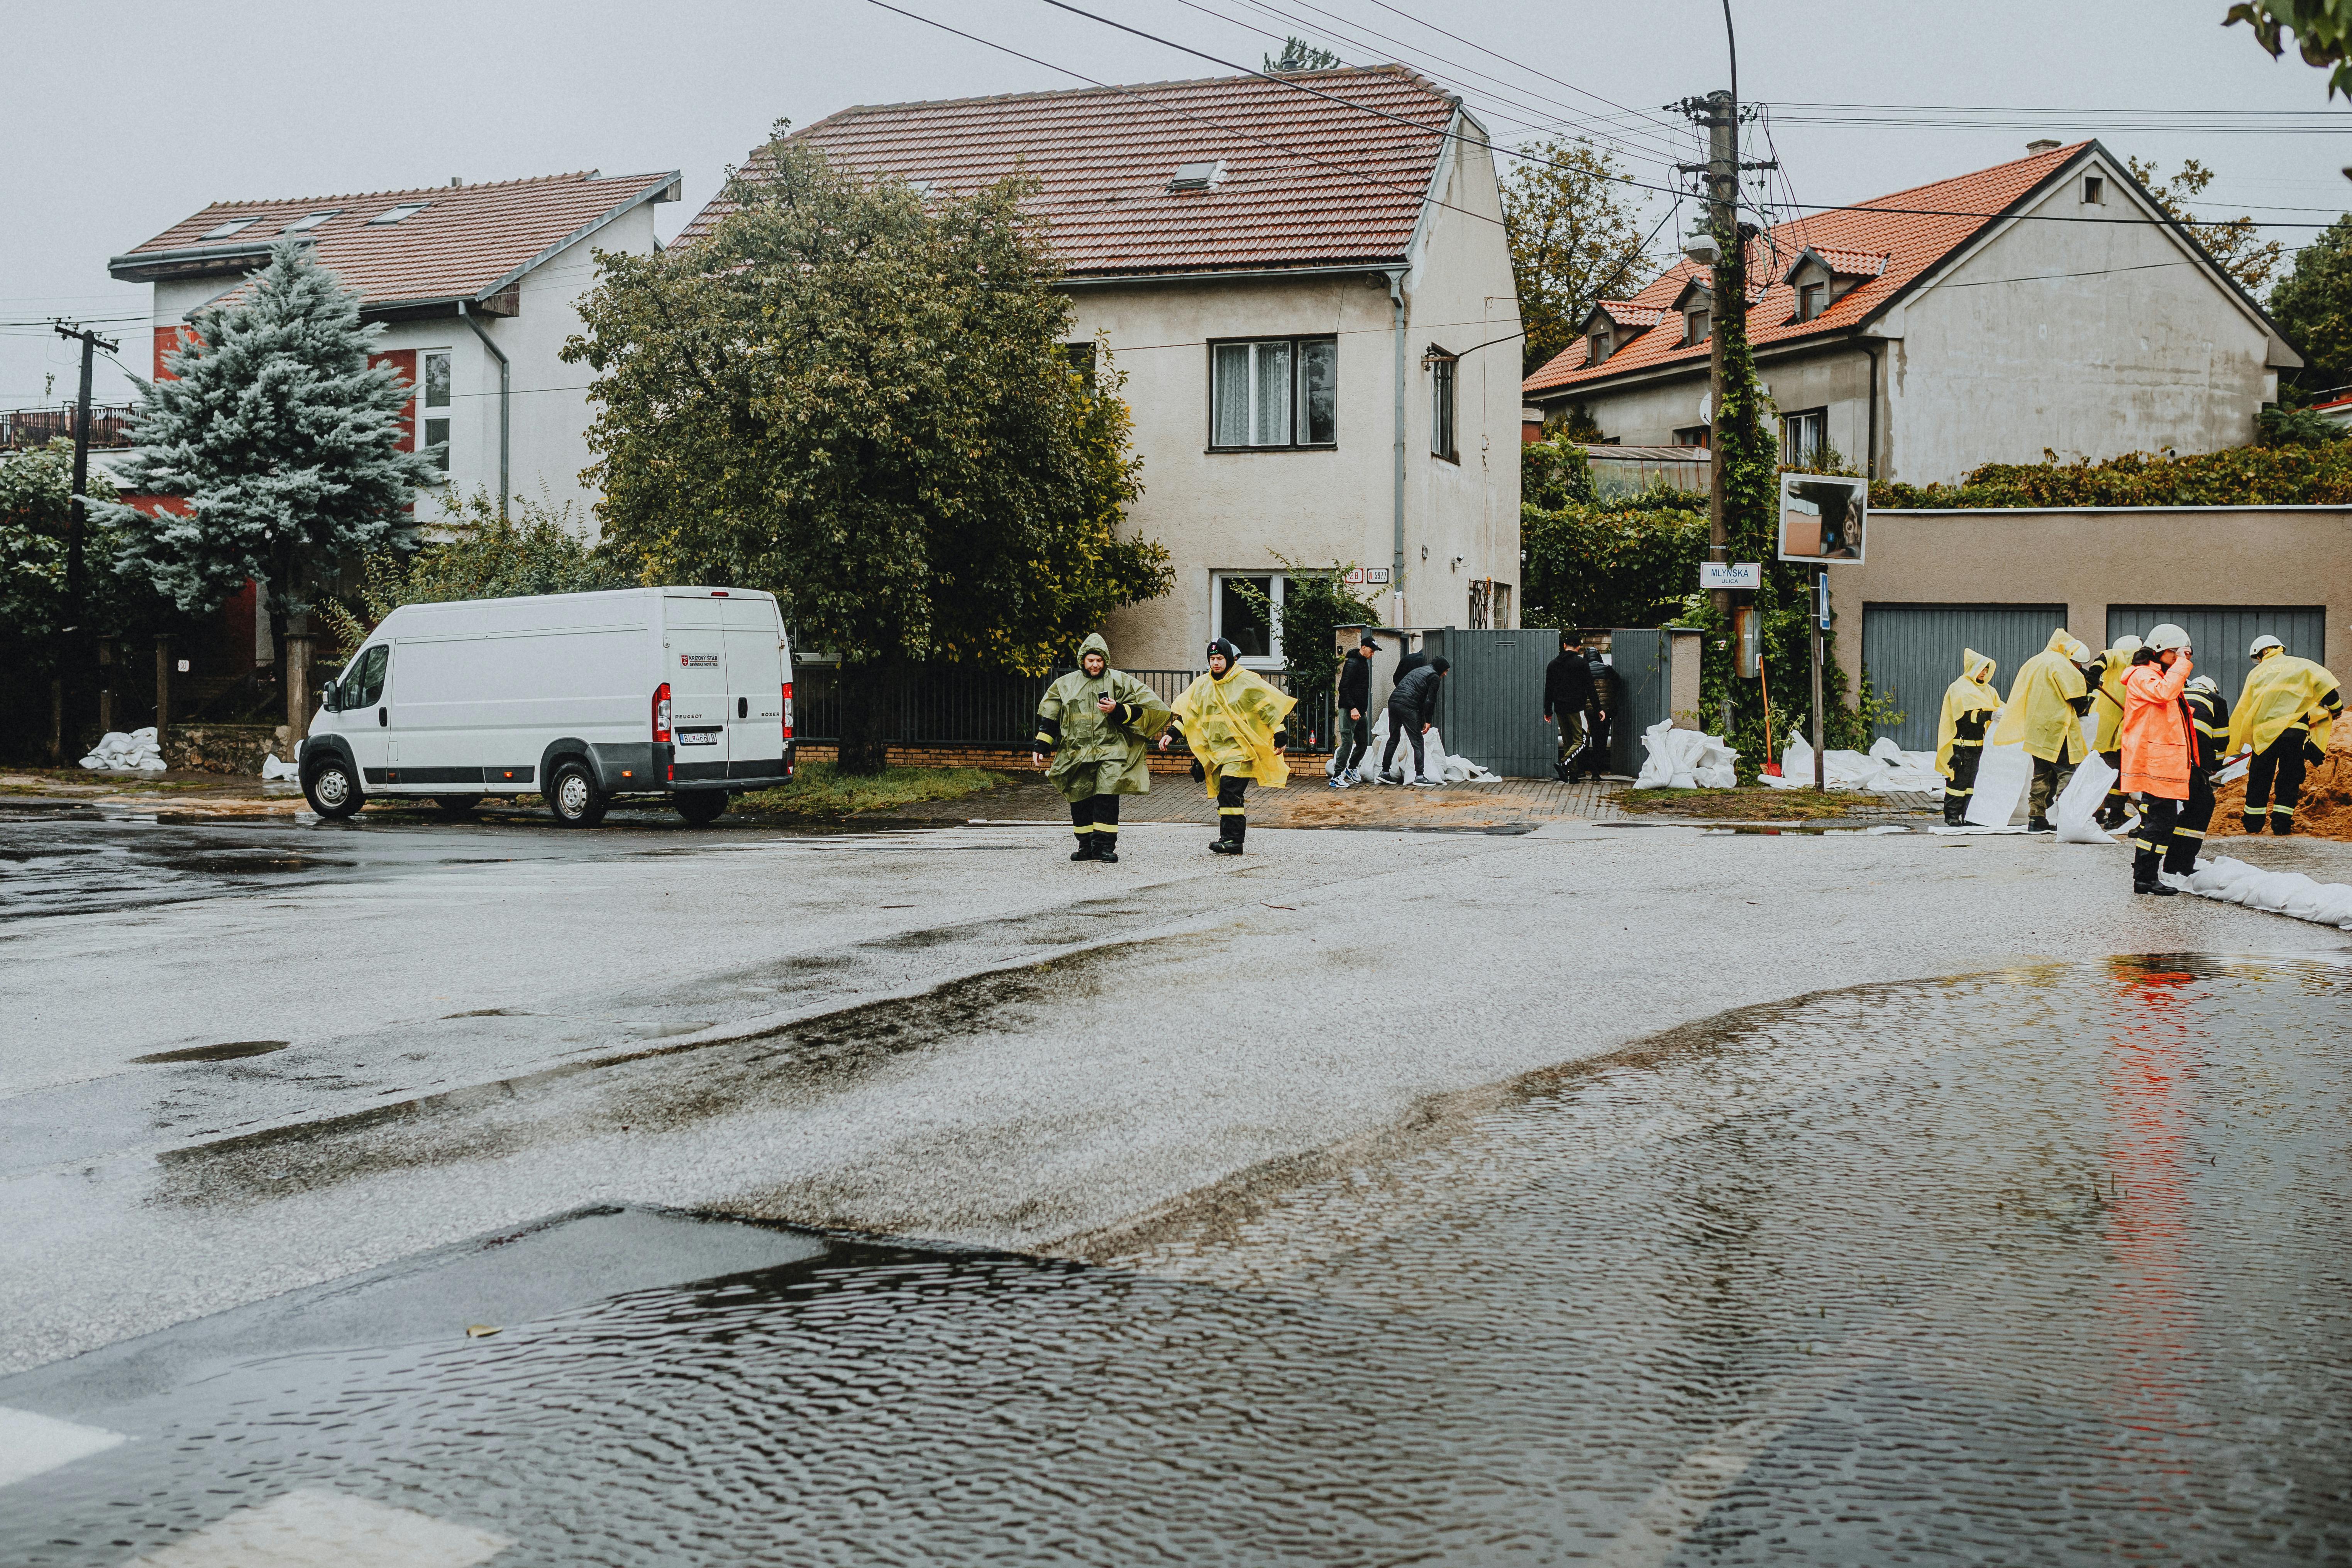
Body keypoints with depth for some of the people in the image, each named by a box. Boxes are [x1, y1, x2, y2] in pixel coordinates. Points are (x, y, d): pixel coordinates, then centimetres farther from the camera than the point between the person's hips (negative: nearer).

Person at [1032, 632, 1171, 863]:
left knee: (1106, 799, -12)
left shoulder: (1119, 681, 5)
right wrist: (1041, 747, 11)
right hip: (1077, 754, 3)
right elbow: (1049, 718, 16)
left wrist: (1118, 710, -12)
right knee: (1080, 801, 4)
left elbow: (1140, 710, 6)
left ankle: (1105, 846, -8)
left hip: (1110, 751, -3)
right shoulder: (1066, 684, 12)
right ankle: (1086, 846, 15)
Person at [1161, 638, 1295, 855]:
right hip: (1215, 748, 6)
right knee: (1224, 794, 5)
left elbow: (1270, 707, -3)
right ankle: (1228, 836, 10)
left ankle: (1233, 839, -18)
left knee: (1230, 790, -17)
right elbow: (1187, 712, 16)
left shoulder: (1246, 681, -6)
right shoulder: (1202, 685, 10)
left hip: (1240, 748, -6)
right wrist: (1172, 734, 5)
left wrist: (1280, 737, -5)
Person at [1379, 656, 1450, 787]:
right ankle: (1419, 776, -7)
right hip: (1408, 706, -8)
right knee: (1418, 742, -2)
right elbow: (1430, 701, -4)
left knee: (1393, 739, 19)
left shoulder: (1417, 671, 31)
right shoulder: (1434, 677, 5)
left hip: (1393, 701, 8)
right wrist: (1428, 722, 1)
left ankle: (1384, 772, 20)